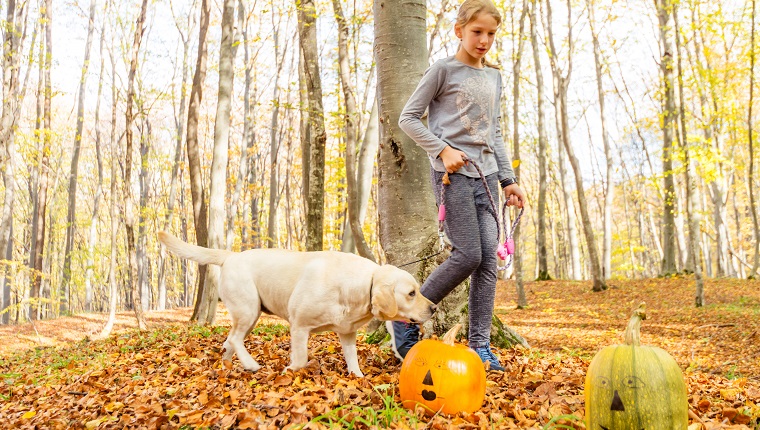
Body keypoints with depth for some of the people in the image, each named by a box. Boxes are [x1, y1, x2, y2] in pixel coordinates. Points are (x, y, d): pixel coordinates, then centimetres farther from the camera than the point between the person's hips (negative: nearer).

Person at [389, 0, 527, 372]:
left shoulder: (493, 77, 19)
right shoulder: (443, 70, 1)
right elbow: (409, 118, -1)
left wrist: (507, 179, 14)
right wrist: (443, 149, -14)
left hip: (486, 174, 6)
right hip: (453, 172, -6)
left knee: (489, 258, -1)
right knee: (468, 255, -14)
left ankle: (480, 345, 6)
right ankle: (406, 320, 3)